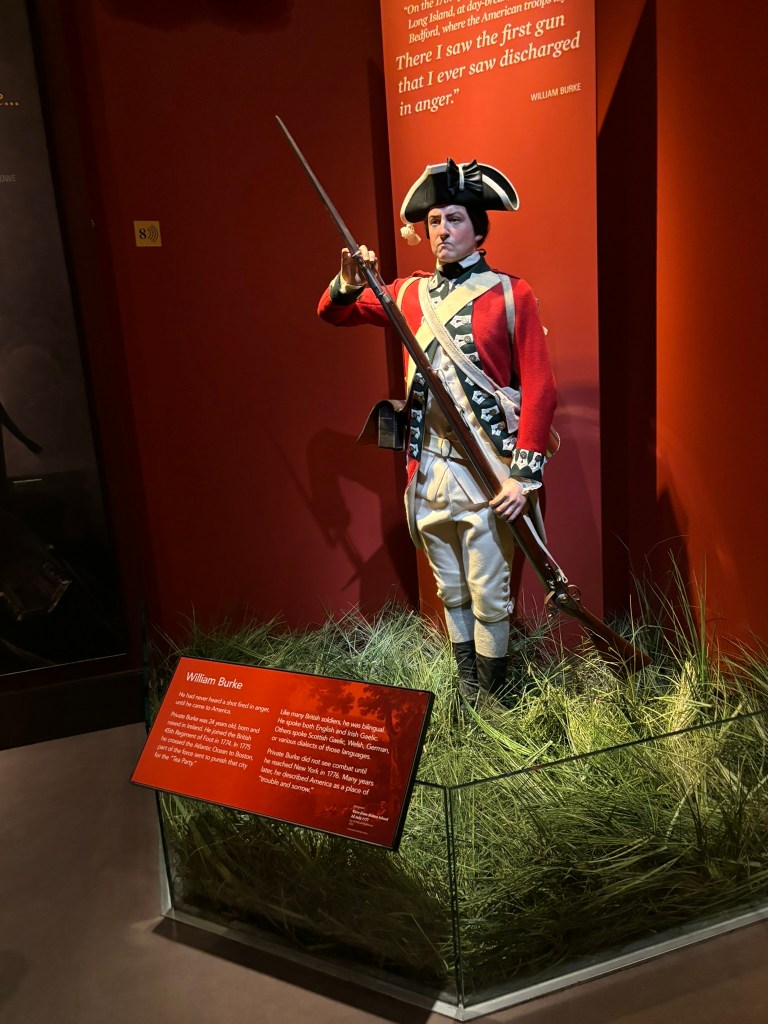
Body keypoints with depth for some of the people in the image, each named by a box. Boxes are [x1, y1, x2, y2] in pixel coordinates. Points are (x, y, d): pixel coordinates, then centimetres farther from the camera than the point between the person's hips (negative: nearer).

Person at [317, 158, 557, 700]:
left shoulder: (511, 294, -4)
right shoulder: (410, 292, 9)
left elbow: (540, 389, -8)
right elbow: (333, 314, 18)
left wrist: (524, 474, -15)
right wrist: (348, 284, -5)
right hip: (428, 470, 4)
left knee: (489, 598, 4)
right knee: (450, 592, 16)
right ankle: (466, 690, 34)